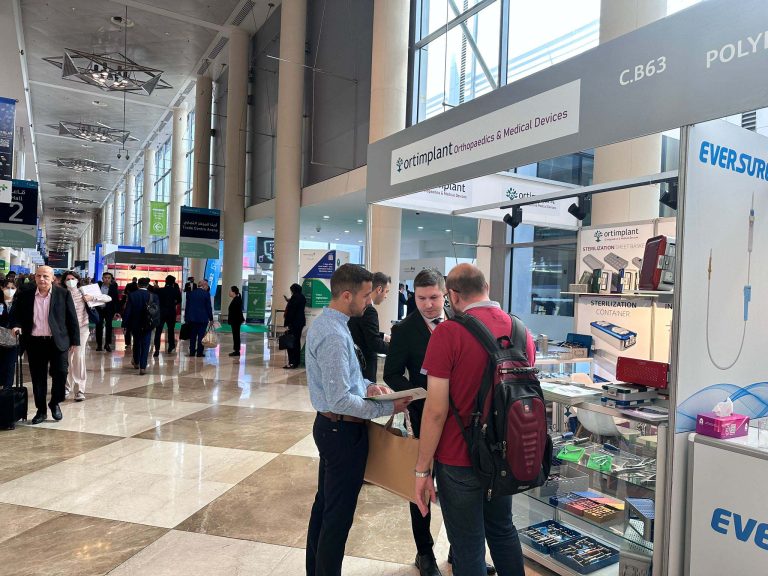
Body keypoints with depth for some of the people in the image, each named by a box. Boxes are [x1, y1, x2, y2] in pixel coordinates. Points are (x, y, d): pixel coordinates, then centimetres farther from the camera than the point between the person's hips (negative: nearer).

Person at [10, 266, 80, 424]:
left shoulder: (63, 294, -1)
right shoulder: (25, 296, 5)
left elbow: (72, 318, 1)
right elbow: (15, 314, 14)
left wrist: (74, 340, -2)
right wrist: (16, 326, -8)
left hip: (57, 342, -2)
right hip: (35, 342, 2)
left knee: (60, 373, -4)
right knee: (38, 377, 8)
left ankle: (55, 403, 20)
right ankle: (41, 410, 21)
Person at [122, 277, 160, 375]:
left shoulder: (132, 296, -9)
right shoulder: (153, 296, -9)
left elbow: (127, 312, -8)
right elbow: (157, 312, -7)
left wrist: (125, 325, -1)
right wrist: (155, 323, 6)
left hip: (135, 324, 2)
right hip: (147, 325, -1)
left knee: (136, 343, 22)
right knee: (145, 346, 2)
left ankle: (136, 362, 40)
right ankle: (142, 367, -3)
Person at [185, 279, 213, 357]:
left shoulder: (191, 293, 6)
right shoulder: (206, 294, -8)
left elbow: (187, 306, 9)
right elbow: (209, 307, -7)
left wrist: (186, 317, 15)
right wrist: (211, 318, 0)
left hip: (192, 318, 4)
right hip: (203, 318, -4)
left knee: (192, 335, 11)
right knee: (201, 335, 0)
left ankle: (192, 352, 14)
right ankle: (199, 352, 1)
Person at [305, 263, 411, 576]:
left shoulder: (324, 322, 6)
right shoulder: (334, 336, -26)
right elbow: (340, 400, -27)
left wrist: (367, 386, 4)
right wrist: (389, 408, -21)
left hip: (328, 425, 11)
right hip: (344, 430, -11)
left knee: (324, 503, 23)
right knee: (339, 514, 5)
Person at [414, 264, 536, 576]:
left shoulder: (448, 333, -19)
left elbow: (436, 411, -19)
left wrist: (422, 470, -10)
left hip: (459, 459, -5)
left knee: (468, 547, 11)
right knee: (502, 529, 26)